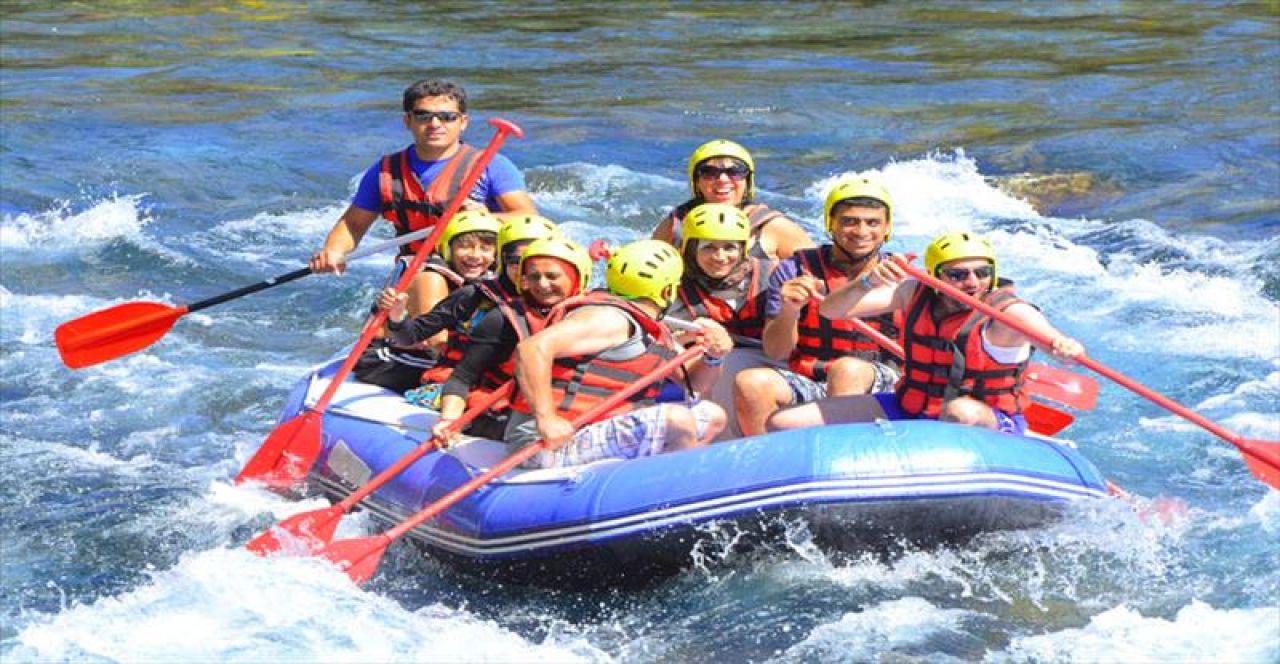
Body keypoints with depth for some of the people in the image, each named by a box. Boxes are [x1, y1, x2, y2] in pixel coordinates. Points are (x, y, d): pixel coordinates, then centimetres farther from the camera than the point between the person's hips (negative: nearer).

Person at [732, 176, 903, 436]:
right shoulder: (795, 271, 8)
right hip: (809, 386, 1)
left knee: (847, 369, -35)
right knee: (750, 383, -27)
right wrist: (789, 311, -18)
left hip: (883, 387, -1)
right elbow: (775, 352, 1)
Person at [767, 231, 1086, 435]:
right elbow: (830, 310, -8)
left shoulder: (1006, 311, -17)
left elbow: (1045, 333, -38)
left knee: (961, 412, -45)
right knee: (782, 423, -4)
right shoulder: (915, 294, -4)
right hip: (908, 411, 5)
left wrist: (1063, 344, -62)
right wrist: (867, 283, -28)